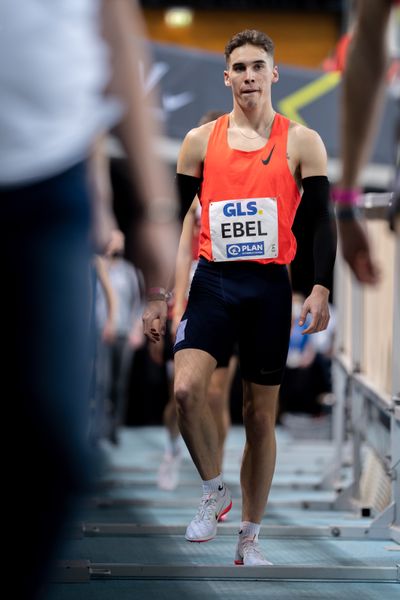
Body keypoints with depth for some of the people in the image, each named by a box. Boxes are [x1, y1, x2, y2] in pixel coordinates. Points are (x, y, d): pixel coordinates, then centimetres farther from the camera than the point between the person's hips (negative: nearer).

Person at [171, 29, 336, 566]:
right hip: (213, 281, 0)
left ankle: (249, 540, 18)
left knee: (261, 415, 6)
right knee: (186, 388, -22)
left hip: (270, 286, 0)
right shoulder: (201, 140, 6)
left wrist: (321, 289, -12)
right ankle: (214, 491, 2)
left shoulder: (301, 142, 2)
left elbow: (321, 220, 0)